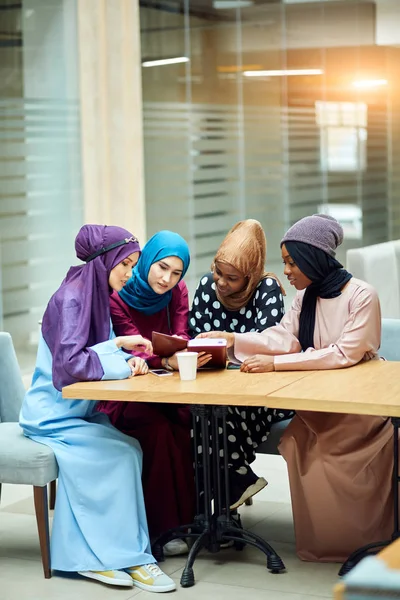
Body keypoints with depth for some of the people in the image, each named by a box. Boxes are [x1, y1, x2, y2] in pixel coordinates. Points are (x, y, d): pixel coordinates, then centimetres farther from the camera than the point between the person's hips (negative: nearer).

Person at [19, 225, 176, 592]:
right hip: (54, 414, -8)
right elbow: (68, 364, -26)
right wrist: (118, 347, -20)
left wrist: (127, 357, -10)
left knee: (132, 448, -16)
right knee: (124, 454, -23)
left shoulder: (98, 297, 10)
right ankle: (125, 555, -15)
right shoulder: (70, 298, -17)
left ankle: (90, 554, -11)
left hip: (80, 409, 8)